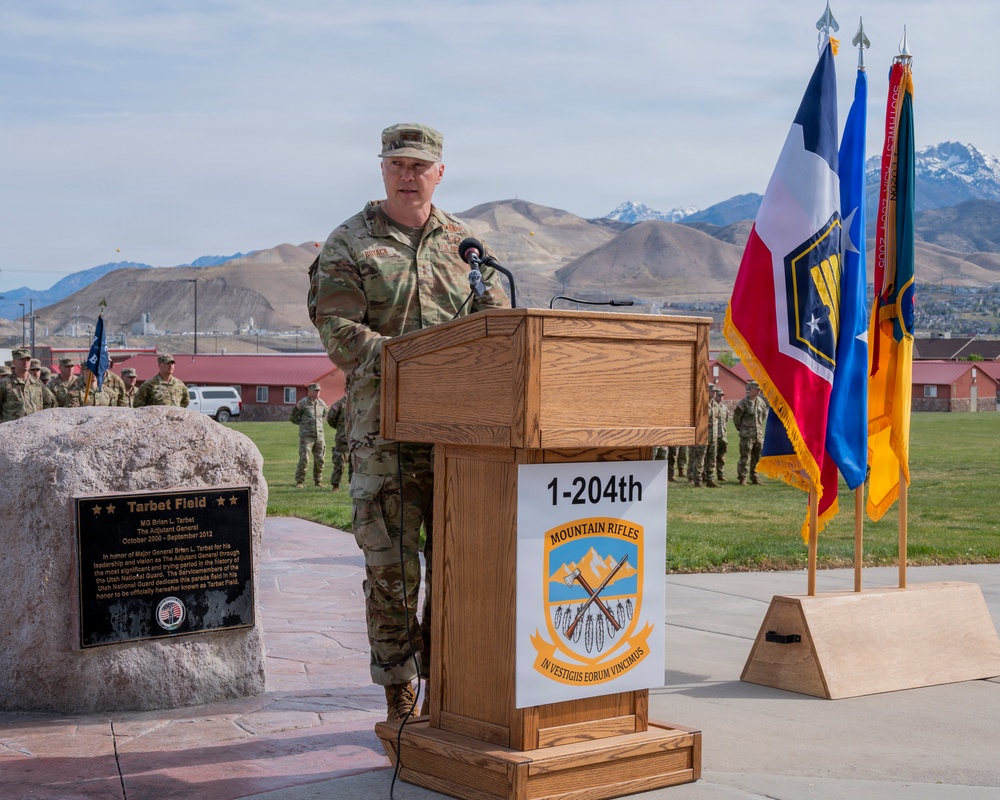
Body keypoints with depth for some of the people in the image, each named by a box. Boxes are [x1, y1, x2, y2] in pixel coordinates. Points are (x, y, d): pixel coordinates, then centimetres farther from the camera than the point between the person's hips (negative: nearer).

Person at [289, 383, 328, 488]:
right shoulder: (302, 403, -8)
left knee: (320, 460, 5)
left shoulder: (322, 404, 7)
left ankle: (318, 481, 18)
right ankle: (299, 481, -1)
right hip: (306, 436, -5)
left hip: (319, 436, 5)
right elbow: (292, 417, 2)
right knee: (304, 459, -10)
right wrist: (302, 423, 6)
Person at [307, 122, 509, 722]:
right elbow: (338, 332, -7)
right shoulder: (349, 245, 4)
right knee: (391, 565, -1)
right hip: (385, 430, -3)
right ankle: (399, 697, 11)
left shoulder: (465, 242, 16)